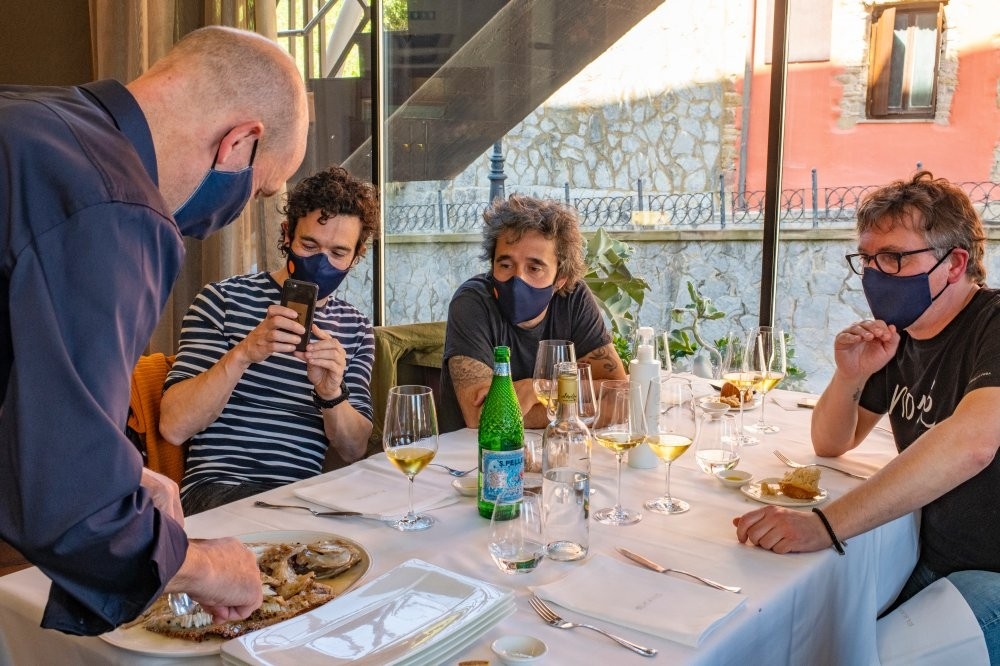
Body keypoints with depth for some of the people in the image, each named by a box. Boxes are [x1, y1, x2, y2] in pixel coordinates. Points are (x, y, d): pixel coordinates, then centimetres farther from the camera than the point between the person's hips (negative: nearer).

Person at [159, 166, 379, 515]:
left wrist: (331, 394, -17)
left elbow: (354, 451, 4)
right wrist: (243, 353, -24)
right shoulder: (223, 299, 1)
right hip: (218, 487, -4)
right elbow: (173, 427, -10)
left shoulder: (355, 328, 12)